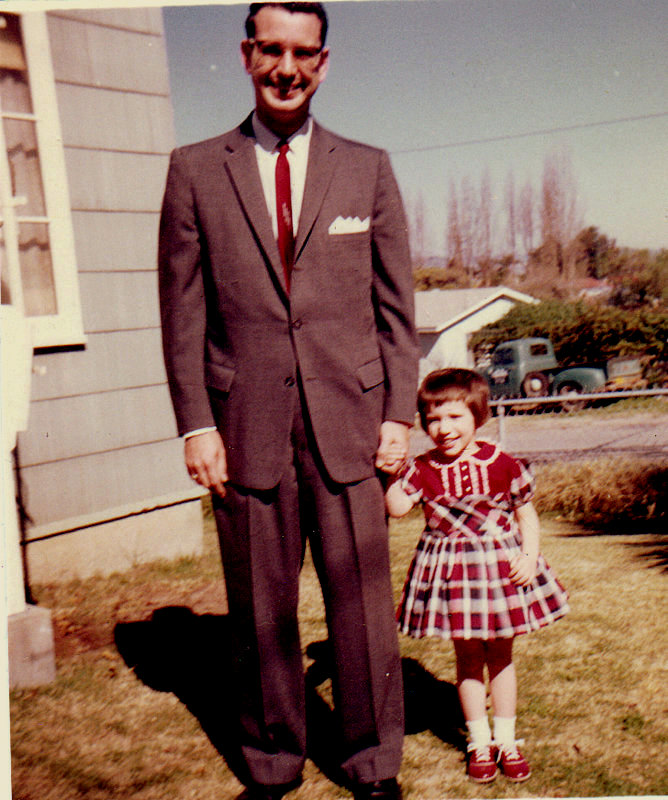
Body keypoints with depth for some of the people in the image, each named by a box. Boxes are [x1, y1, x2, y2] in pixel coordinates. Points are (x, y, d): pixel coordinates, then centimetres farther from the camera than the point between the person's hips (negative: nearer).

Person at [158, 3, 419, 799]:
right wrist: (195, 424, -3)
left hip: (349, 422, 0)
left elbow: (394, 305, 8)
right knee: (260, 612, 9)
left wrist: (399, 412, 1)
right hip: (247, 426, 0)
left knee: (362, 601, 5)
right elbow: (183, 311, 4)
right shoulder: (195, 170, 6)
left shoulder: (368, 168, 9)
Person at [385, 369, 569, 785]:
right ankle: (479, 743, 24)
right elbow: (397, 507, -16)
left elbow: (527, 515, 1)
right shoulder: (423, 469, -5)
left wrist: (528, 556, -11)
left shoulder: (503, 464, -7)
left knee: (502, 655, 12)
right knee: (469, 657, 10)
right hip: (451, 570, 0)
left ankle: (506, 741, 26)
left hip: (502, 563, 0)